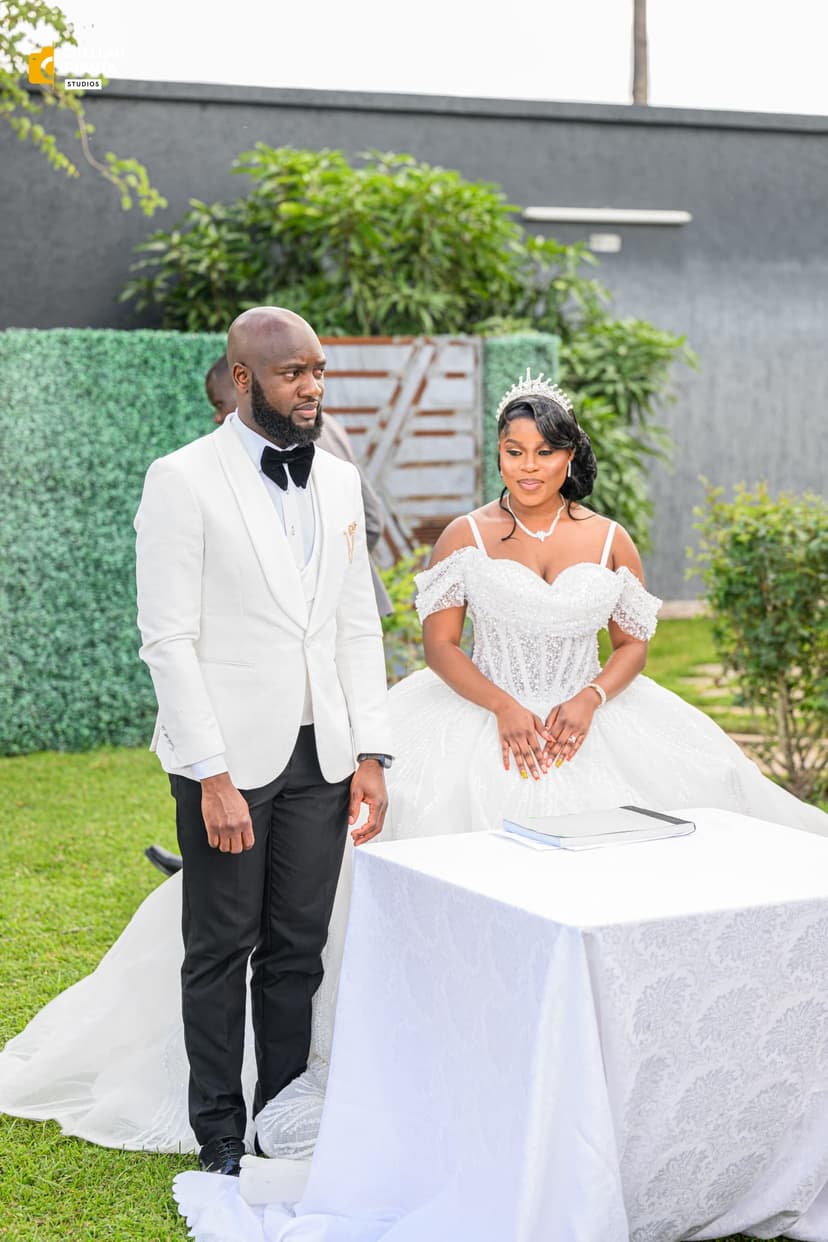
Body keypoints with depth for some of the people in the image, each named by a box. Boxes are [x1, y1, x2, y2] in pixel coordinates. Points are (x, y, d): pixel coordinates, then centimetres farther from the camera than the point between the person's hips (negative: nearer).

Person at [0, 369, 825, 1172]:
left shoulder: (609, 540, 4)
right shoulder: (467, 536, 0)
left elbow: (635, 643, 9)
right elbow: (439, 643, -2)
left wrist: (590, 700, -10)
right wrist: (504, 707, -15)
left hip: (592, 728, 2)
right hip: (483, 727, -2)